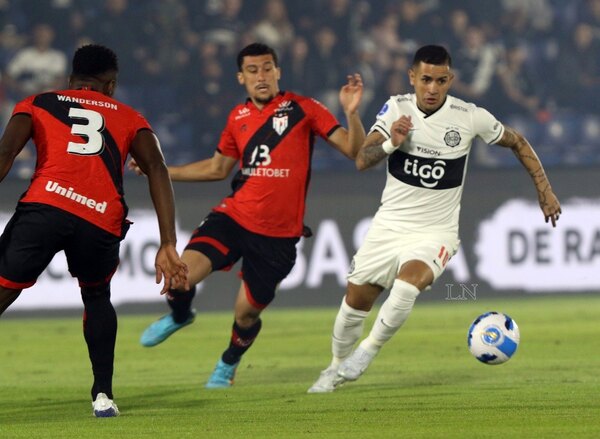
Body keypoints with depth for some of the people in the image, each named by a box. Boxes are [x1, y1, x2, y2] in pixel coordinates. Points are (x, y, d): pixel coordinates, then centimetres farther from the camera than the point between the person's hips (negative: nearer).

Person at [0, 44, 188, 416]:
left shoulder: (37, 104, 23)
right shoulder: (129, 118, 27)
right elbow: (157, 170, 11)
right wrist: (168, 246, 6)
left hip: (45, 207, -2)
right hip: (102, 222, 2)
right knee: (97, 297, 30)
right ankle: (103, 395, 20)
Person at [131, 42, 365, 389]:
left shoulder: (302, 109, -4)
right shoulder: (238, 118, 9)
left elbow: (354, 151, -8)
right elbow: (217, 168, 23)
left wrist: (352, 114, -26)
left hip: (278, 235, -3)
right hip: (234, 217, 3)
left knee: (246, 313, 3)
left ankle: (228, 364, 38)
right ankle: (179, 315, 19)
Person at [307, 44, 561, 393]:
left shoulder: (470, 117, -11)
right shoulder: (397, 108, -6)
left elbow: (517, 142, 5)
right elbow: (362, 161, -12)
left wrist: (545, 191, 4)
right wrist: (391, 143, -31)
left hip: (436, 233, -3)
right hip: (388, 226, 3)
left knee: (407, 284, -32)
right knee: (354, 304, 7)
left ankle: (368, 351, -11)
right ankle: (337, 368, 33)